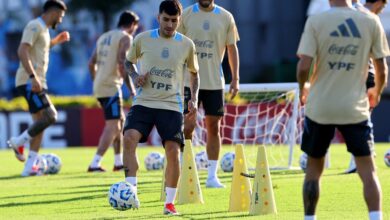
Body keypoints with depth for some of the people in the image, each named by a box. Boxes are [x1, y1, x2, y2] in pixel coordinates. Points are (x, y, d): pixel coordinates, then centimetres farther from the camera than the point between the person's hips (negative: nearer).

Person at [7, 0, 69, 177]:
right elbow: (22, 51, -23)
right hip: (29, 81, -10)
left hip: (37, 82, 10)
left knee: (40, 123, 5)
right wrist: (33, 76, -30)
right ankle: (18, 142, -5)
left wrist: (55, 41, 33)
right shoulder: (35, 26, -10)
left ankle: (29, 167, 3)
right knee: (49, 116, -18)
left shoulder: (43, 29, 20)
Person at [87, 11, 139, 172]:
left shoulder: (104, 37, 20)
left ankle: (118, 162, 23)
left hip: (99, 86, 9)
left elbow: (92, 63, 18)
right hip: (111, 86, -9)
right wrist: (131, 87, -14)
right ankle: (95, 164, -19)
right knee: (112, 126, -10)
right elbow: (122, 63, -17)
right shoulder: (125, 38, -4)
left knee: (120, 121, 21)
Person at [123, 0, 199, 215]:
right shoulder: (143, 39, 1)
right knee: (129, 138, -23)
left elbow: (194, 73, 16)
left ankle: (169, 202, 5)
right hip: (144, 102, 0)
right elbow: (129, 61, 17)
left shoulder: (187, 45, 3)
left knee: (173, 151, -11)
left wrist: (194, 98, 3)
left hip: (172, 106, 0)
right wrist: (135, 76, -4)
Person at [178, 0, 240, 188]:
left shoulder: (226, 17, 3)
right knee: (188, 126, -6)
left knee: (213, 127, 4)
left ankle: (212, 176, 11)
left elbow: (232, 48, 8)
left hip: (214, 81, 2)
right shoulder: (186, 15, 0)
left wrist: (235, 79, 1)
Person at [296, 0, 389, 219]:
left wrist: (302, 89, 10)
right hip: (355, 108, 0)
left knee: (314, 167, 15)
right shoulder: (371, 22, -2)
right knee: (368, 170, 2)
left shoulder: (315, 21, -6)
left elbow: (304, 66, -12)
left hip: (319, 108, 0)